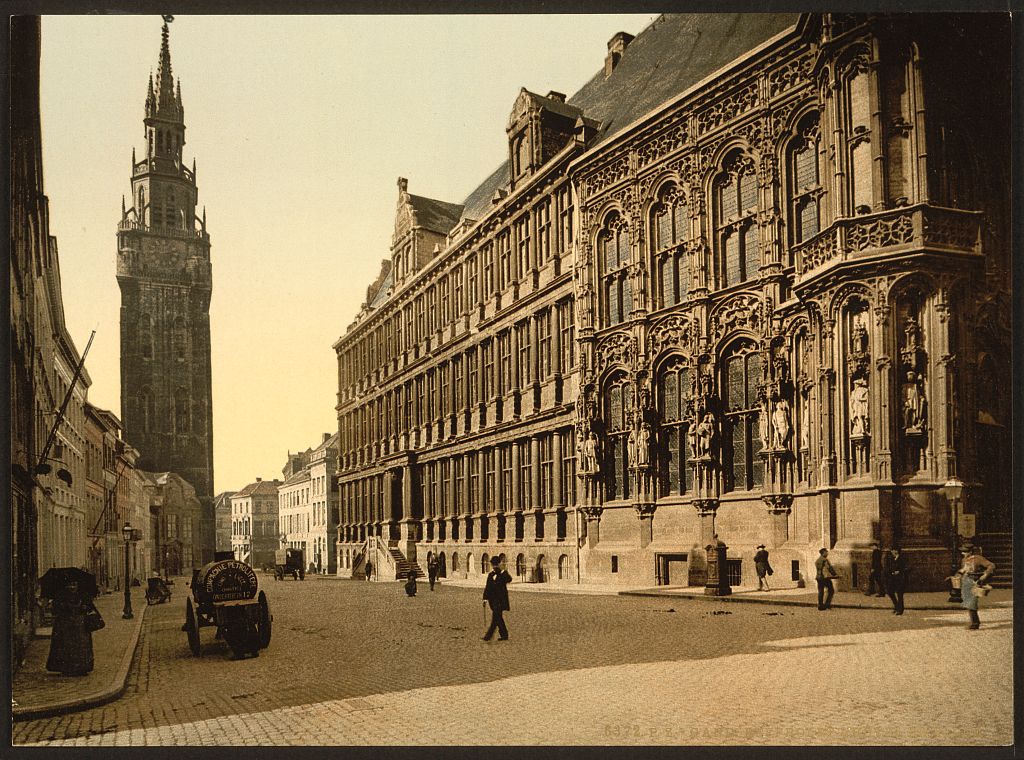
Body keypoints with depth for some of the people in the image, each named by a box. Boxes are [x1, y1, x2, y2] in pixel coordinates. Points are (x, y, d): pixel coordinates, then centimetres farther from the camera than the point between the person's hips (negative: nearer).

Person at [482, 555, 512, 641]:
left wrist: (502, 571, -30)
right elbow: (487, 587, 15)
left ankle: (489, 635, -13)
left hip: (501, 600, -6)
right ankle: (504, 635, 19)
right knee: (498, 617, 10)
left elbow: (509, 580, -25)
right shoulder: (490, 574, 12)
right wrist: (485, 598, 8)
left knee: (495, 616, -13)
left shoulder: (503, 573, -3)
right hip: (493, 599, 6)